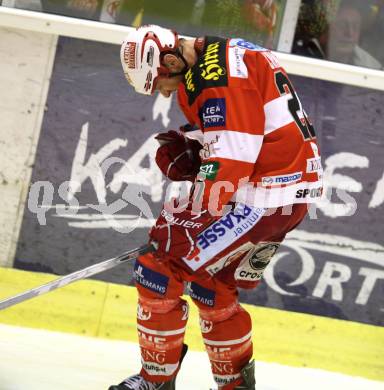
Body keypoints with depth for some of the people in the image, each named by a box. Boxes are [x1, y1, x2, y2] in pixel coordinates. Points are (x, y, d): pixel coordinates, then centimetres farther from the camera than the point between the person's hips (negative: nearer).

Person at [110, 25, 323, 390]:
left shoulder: (215, 76, -17)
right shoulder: (224, 55, 15)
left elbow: (230, 158, -21)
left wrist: (190, 216, -13)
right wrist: (184, 147, 6)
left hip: (263, 197, -10)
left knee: (162, 261, -4)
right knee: (211, 281, 20)